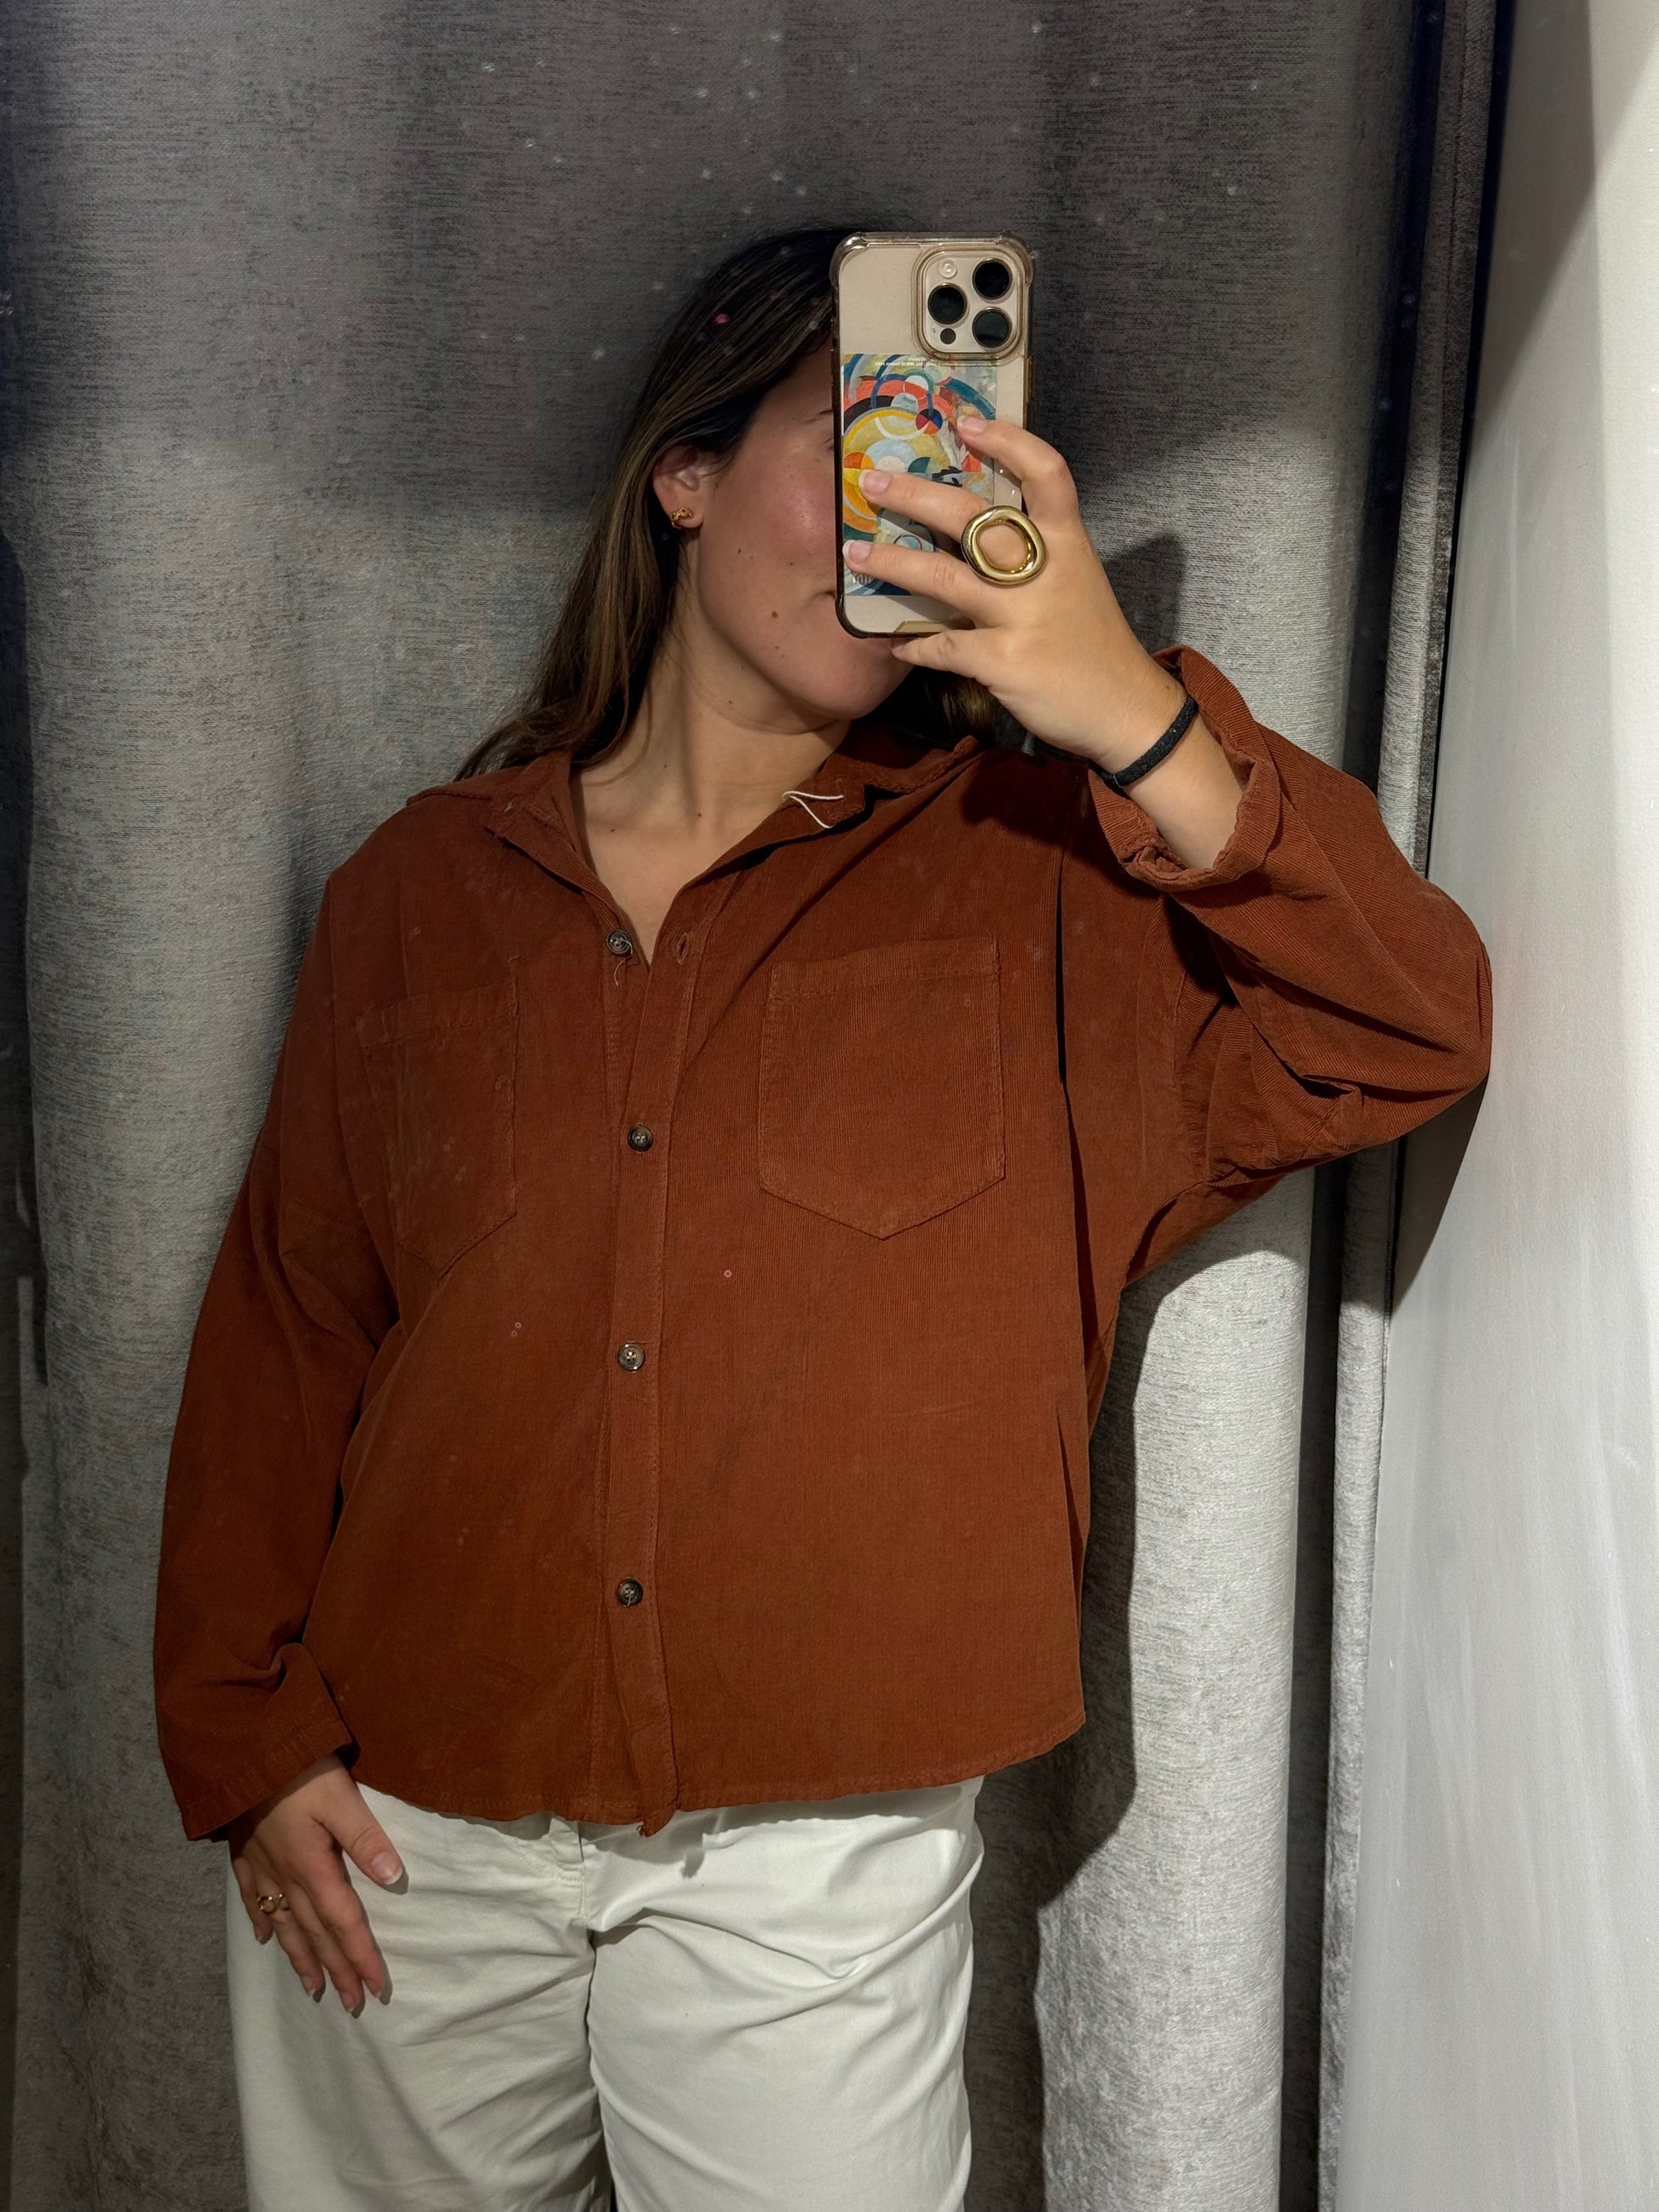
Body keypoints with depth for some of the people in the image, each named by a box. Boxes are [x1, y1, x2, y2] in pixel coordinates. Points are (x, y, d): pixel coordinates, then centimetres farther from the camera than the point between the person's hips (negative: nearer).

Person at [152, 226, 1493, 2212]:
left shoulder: (1032, 883, -2)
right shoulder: (422, 889, 2)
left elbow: (1408, 1039, -13)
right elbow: (284, 1325, 5)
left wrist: (1135, 716, -24)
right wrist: (244, 1732, 1)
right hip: (400, 1837, 2)